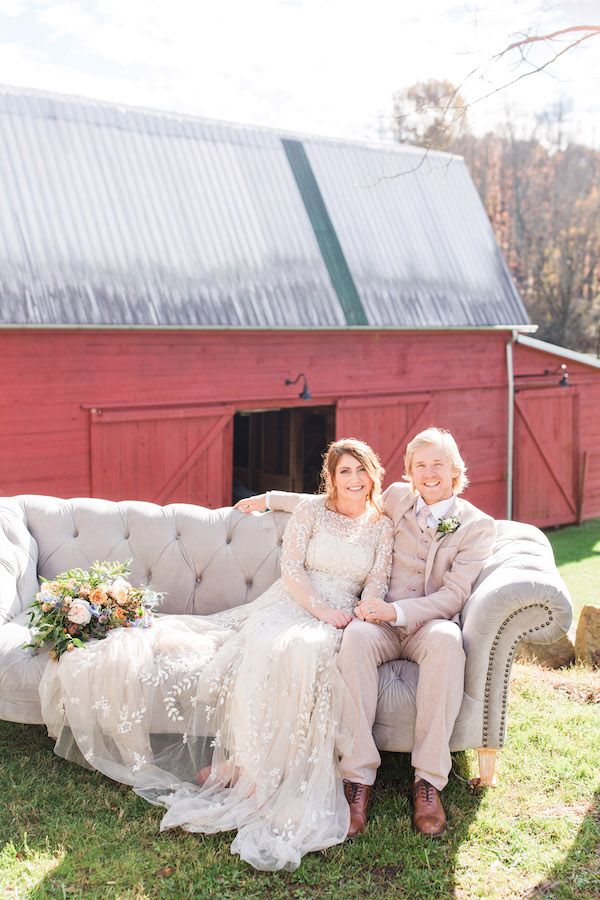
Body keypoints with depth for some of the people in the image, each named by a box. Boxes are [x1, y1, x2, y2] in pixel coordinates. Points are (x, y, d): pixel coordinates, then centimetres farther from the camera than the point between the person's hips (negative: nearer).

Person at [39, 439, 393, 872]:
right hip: (289, 605, 0)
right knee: (263, 646, -35)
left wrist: (361, 620, -12)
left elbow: (377, 583, 8)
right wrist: (321, 608, -14)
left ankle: (244, 763, -32)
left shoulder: (382, 525, 13)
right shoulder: (312, 510, 7)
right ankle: (247, 762, -27)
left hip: (339, 618, 0)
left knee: (303, 651, -36)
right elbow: (291, 567, -1)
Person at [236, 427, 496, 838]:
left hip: (429, 624, -1)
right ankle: (358, 778, -33)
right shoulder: (396, 498, 12)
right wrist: (271, 498, 26)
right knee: (356, 635, -35)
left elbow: (453, 595, -7)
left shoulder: (478, 526, 3)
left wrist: (396, 610, -22)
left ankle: (429, 781, -32)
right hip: (383, 622, 2)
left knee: (447, 640, -38)